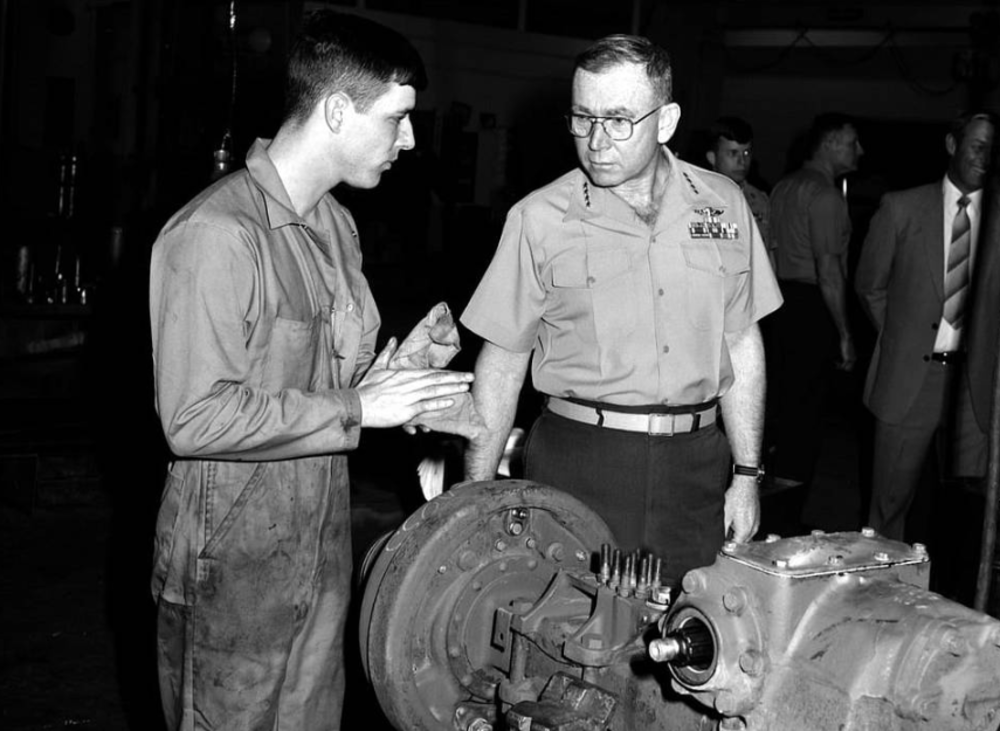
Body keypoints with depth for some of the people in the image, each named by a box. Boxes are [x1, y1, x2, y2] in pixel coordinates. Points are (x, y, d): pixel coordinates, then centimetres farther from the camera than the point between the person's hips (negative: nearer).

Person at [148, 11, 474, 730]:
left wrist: (399, 369, -2)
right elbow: (197, 417, -25)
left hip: (321, 554, 8)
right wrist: (356, 410, -21)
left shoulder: (335, 224, 11)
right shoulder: (214, 234, -20)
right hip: (233, 569, -8)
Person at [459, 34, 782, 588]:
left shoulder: (723, 204, 6)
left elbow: (742, 345, 12)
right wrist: (476, 500, -2)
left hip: (695, 465, 2)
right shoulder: (540, 218, -2)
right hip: (576, 469, -2)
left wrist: (747, 474, 9)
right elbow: (502, 362, 1)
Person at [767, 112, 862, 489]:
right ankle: (791, 478, 5)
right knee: (807, 397, -1)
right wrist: (845, 334, -19)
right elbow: (828, 269, -20)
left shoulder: (783, 187, 13)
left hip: (784, 298, 9)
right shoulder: (825, 194, -15)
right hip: (813, 304, -9)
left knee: (787, 389, 17)